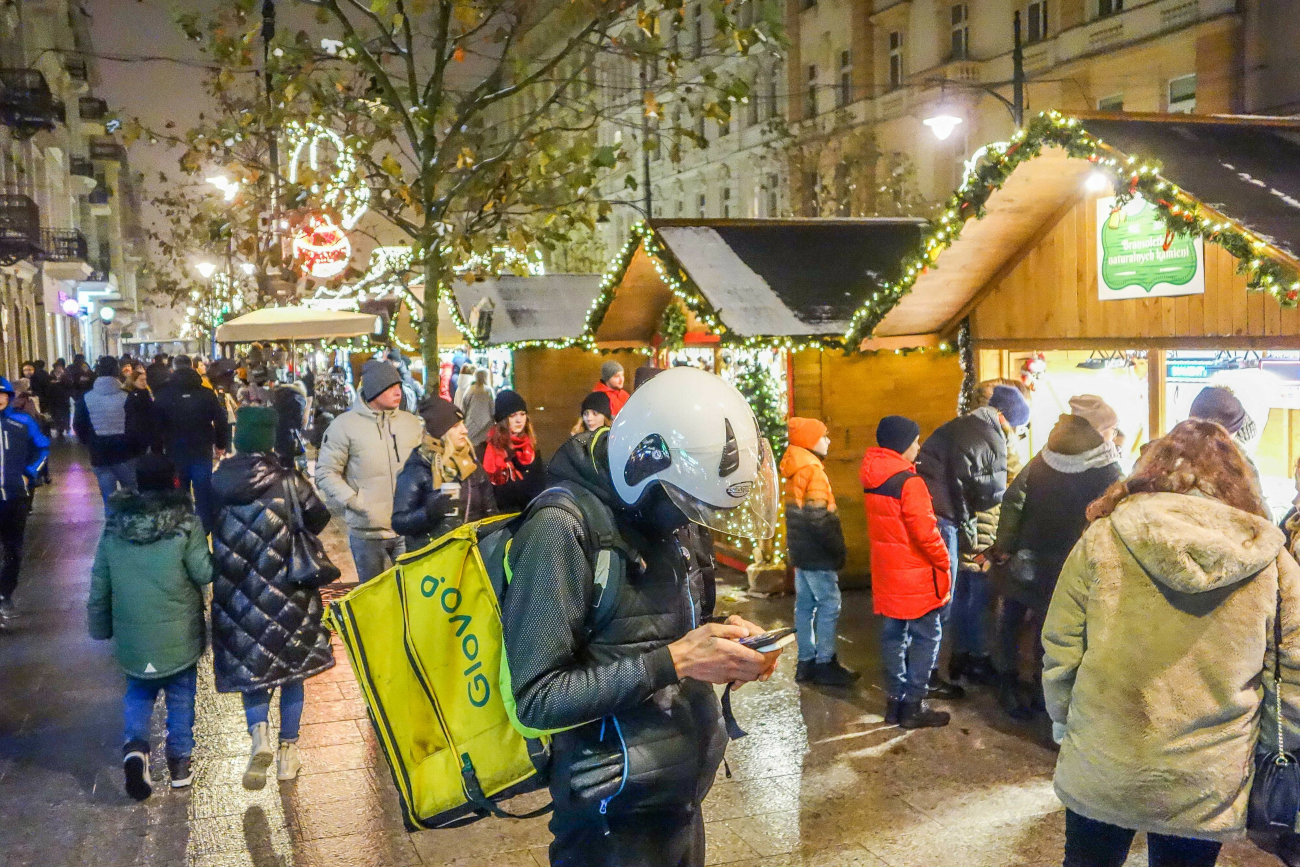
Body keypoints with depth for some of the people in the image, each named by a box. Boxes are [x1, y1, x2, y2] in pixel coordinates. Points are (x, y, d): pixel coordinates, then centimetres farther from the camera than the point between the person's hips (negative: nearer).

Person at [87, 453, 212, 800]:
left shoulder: (114, 525, 0)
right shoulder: (184, 523, -13)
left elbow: (99, 585, 6)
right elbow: (205, 573, -14)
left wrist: (100, 627, 17)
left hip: (131, 634, 3)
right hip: (178, 635, -2)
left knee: (139, 692, 22)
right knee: (181, 696, 15)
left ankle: (135, 745, 0)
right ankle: (180, 763, 21)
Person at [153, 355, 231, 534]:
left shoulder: (162, 396, -2)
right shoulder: (207, 394, -5)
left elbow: (156, 425, 1)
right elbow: (221, 422, -3)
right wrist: (221, 445, 10)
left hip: (175, 453, 1)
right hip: (202, 452, -1)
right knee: (203, 493, 6)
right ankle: (206, 529, 11)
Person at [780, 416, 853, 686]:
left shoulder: (796, 471, 12)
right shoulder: (813, 472, -17)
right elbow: (821, 518, -22)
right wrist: (839, 549, -13)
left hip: (801, 552, 9)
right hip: (817, 553, -9)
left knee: (805, 605, 12)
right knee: (829, 605, -3)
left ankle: (806, 662, 17)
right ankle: (825, 664, 1)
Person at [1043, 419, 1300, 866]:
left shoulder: (1102, 538, -10)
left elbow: (1059, 653, -5)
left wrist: (1063, 720, 12)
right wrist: (1258, 744, 15)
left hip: (1098, 775, -1)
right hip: (1206, 789, 1)